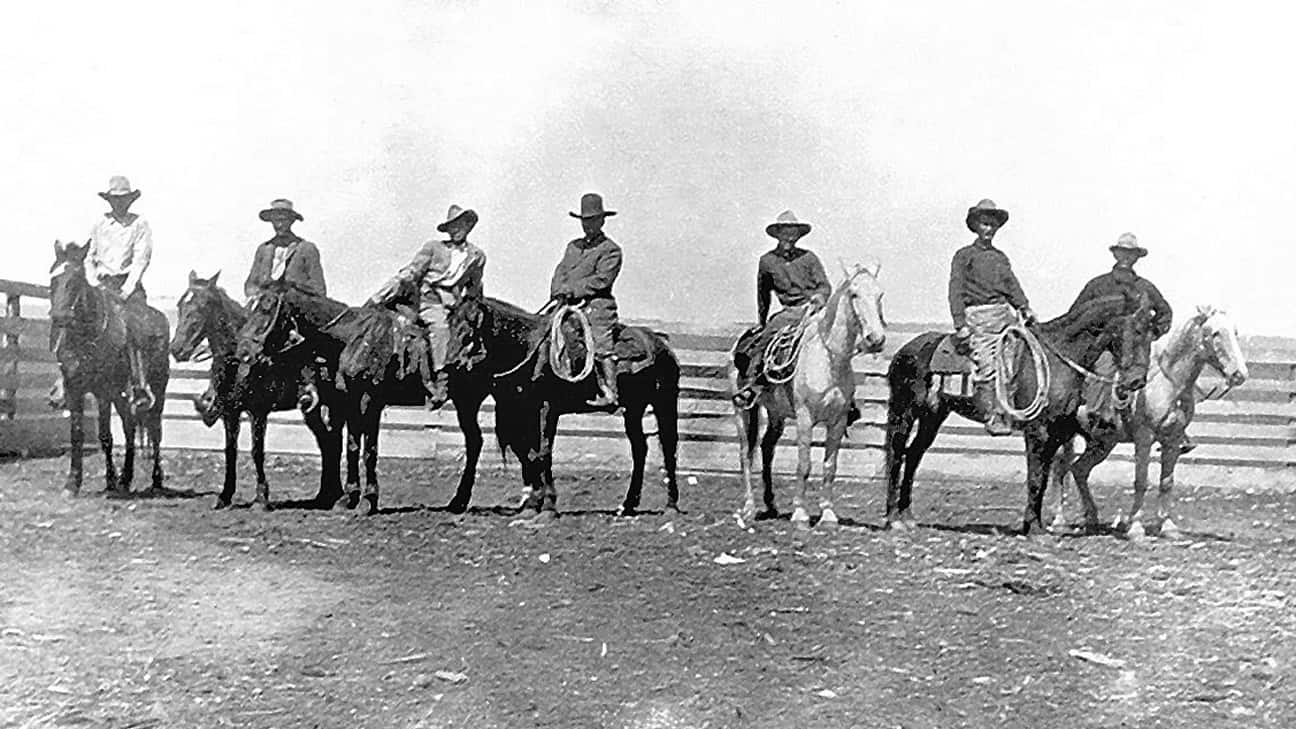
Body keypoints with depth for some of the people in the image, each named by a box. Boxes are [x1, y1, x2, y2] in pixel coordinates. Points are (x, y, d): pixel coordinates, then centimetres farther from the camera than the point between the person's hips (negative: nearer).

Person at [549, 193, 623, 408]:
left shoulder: (610, 249, 3)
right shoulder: (573, 246, 24)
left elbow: (601, 279, -8)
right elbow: (560, 272, 17)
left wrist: (572, 290, -13)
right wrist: (559, 293, -4)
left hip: (597, 303, -7)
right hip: (567, 303, 7)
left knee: (601, 343, -20)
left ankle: (609, 393, -23)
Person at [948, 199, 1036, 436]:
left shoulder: (1001, 257, 21)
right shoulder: (964, 255, 6)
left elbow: (1012, 285, 18)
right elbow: (956, 291, -1)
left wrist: (1025, 309, 0)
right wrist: (960, 324, -11)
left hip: (1004, 312, 5)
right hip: (977, 315, -5)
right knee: (987, 363, -17)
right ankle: (993, 417, -17)